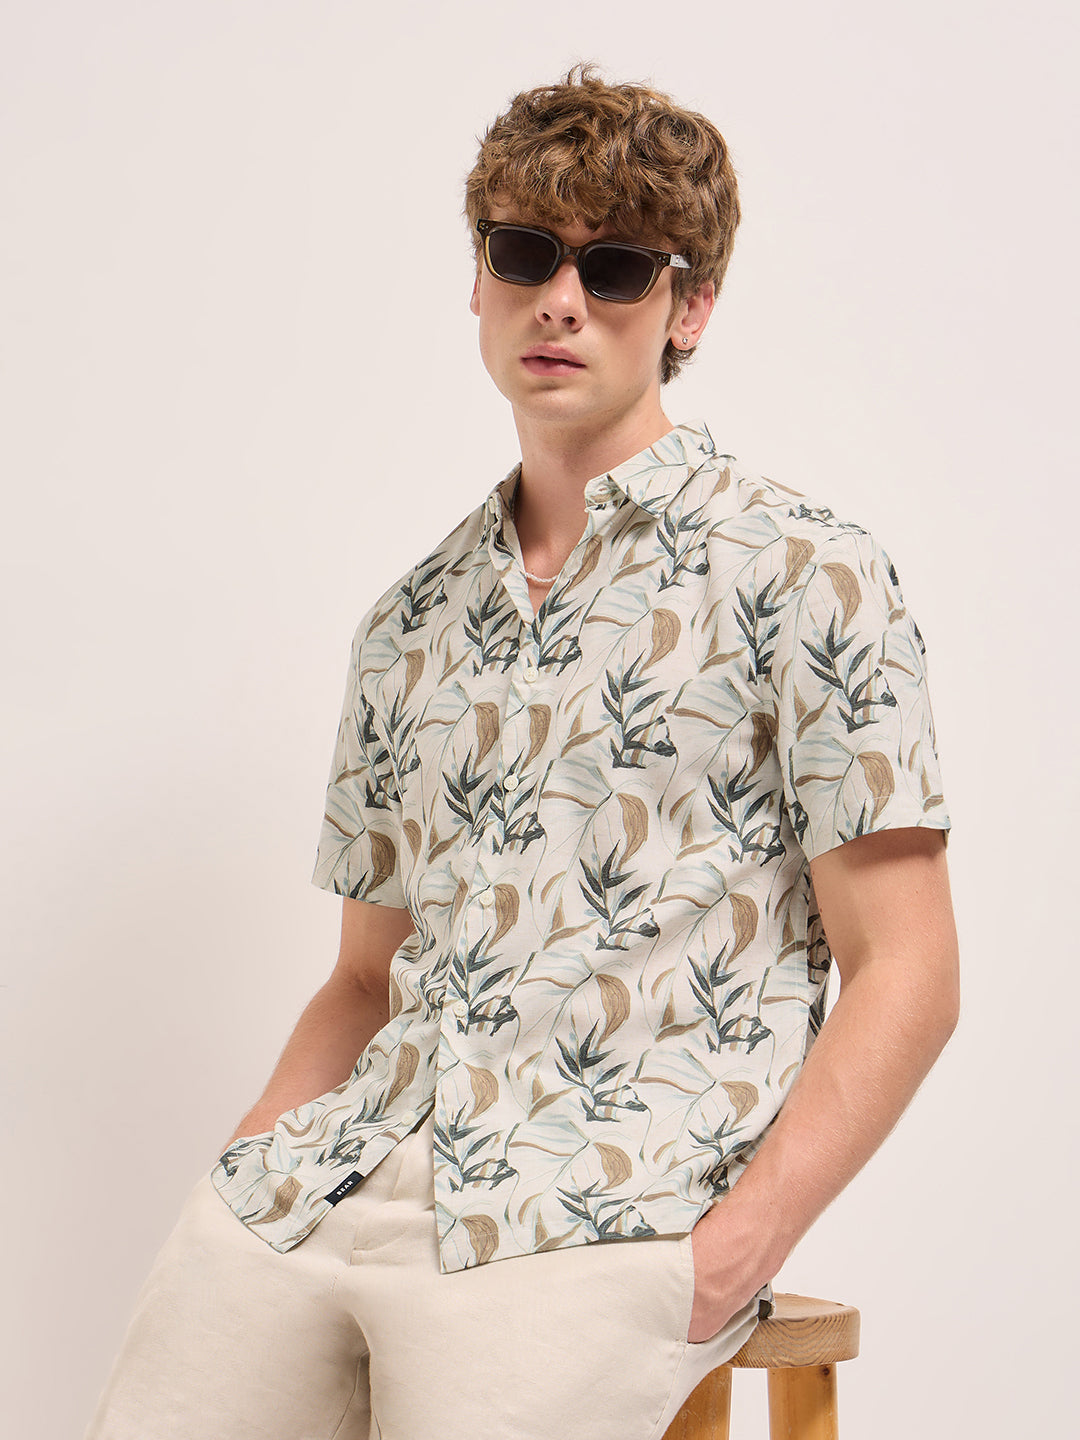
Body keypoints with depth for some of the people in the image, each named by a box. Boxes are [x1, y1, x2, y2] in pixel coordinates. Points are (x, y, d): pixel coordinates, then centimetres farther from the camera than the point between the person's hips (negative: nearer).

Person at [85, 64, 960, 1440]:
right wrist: (254, 1160, 3)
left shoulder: (800, 575, 0)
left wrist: (732, 1251, -13)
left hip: (611, 1194, -4)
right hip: (348, 1172, 4)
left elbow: (903, 973, -3)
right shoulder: (410, 623, 17)